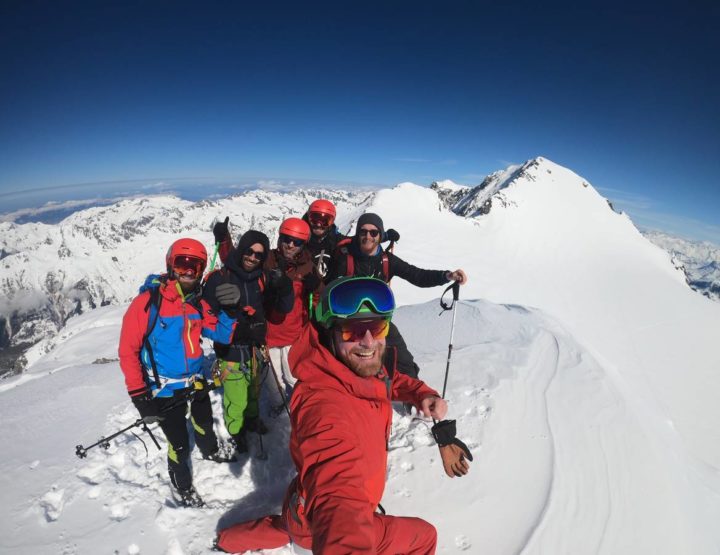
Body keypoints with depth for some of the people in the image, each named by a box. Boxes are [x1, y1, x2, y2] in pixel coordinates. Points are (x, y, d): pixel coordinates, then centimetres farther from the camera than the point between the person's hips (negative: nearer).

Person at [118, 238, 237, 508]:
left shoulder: (198, 302, -4)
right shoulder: (148, 301, -20)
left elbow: (222, 334, -2)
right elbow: (128, 350, -17)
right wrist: (139, 395, -18)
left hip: (196, 381, 5)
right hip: (165, 390, -5)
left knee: (205, 424, 27)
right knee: (180, 445, 5)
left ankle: (210, 451, 59)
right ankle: (183, 488, 36)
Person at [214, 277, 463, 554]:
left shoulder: (360, 367, -15)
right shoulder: (325, 407, -41)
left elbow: (388, 381, 5)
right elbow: (339, 500, -54)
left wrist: (423, 394, -13)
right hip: (322, 520, -7)